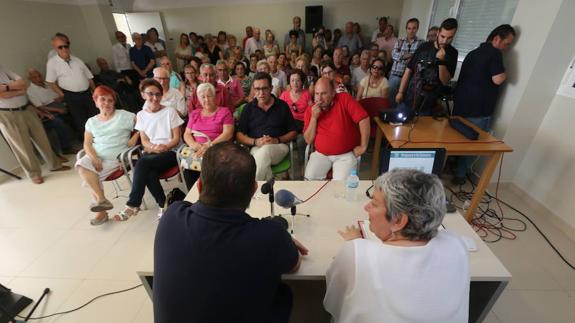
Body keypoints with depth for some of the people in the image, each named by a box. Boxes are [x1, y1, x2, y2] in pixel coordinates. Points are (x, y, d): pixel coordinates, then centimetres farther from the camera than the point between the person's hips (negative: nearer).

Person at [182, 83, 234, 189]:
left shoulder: (224, 111, 10)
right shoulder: (195, 114, 23)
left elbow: (228, 133, -4)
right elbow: (187, 134, 17)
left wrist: (210, 145, -17)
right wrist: (194, 145, -7)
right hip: (197, 151, 3)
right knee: (188, 169, -27)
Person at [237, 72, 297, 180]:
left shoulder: (282, 106, 9)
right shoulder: (248, 108, 12)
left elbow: (293, 133, 10)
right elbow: (239, 135, 9)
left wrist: (277, 140, -9)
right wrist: (255, 142, -10)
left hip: (279, 146, 0)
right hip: (256, 148, 1)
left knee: (265, 152, -36)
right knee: (264, 158, -36)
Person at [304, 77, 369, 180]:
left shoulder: (344, 99, -9)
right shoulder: (310, 110, -1)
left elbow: (364, 119, -13)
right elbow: (308, 140, -3)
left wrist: (363, 146, -12)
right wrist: (314, 118, -15)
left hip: (346, 154, -2)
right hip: (321, 154, 3)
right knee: (310, 179, -17)